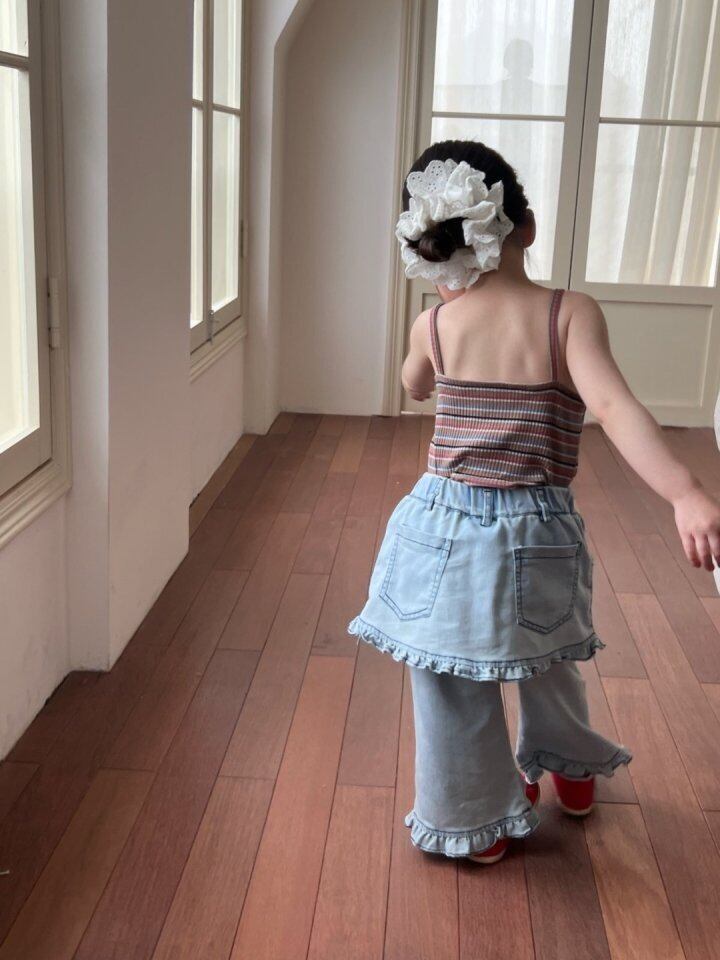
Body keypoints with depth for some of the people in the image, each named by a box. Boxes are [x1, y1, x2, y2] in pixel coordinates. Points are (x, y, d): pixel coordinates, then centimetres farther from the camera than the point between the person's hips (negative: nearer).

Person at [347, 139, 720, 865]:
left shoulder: (434, 323, -5)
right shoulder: (571, 314, -13)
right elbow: (615, 409, -29)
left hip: (441, 526, 0)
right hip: (534, 536, 0)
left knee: (453, 690, 16)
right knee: (548, 665, 28)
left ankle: (475, 823, 32)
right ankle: (572, 770, 52)